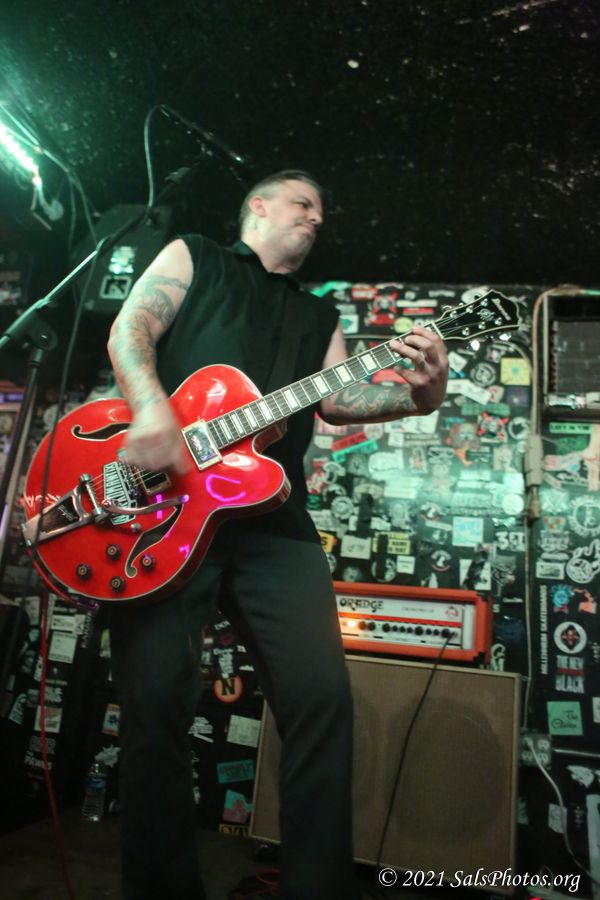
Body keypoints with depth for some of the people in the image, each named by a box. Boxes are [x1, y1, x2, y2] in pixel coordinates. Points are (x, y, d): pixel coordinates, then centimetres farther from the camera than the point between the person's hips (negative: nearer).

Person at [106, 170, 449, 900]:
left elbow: (338, 398, 13)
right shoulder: (192, 257, 19)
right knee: (155, 699, -4)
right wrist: (152, 409, -17)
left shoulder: (318, 314, 29)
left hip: (273, 521, 4)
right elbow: (130, 329, 4)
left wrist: (419, 395, -6)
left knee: (321, 696, -6)